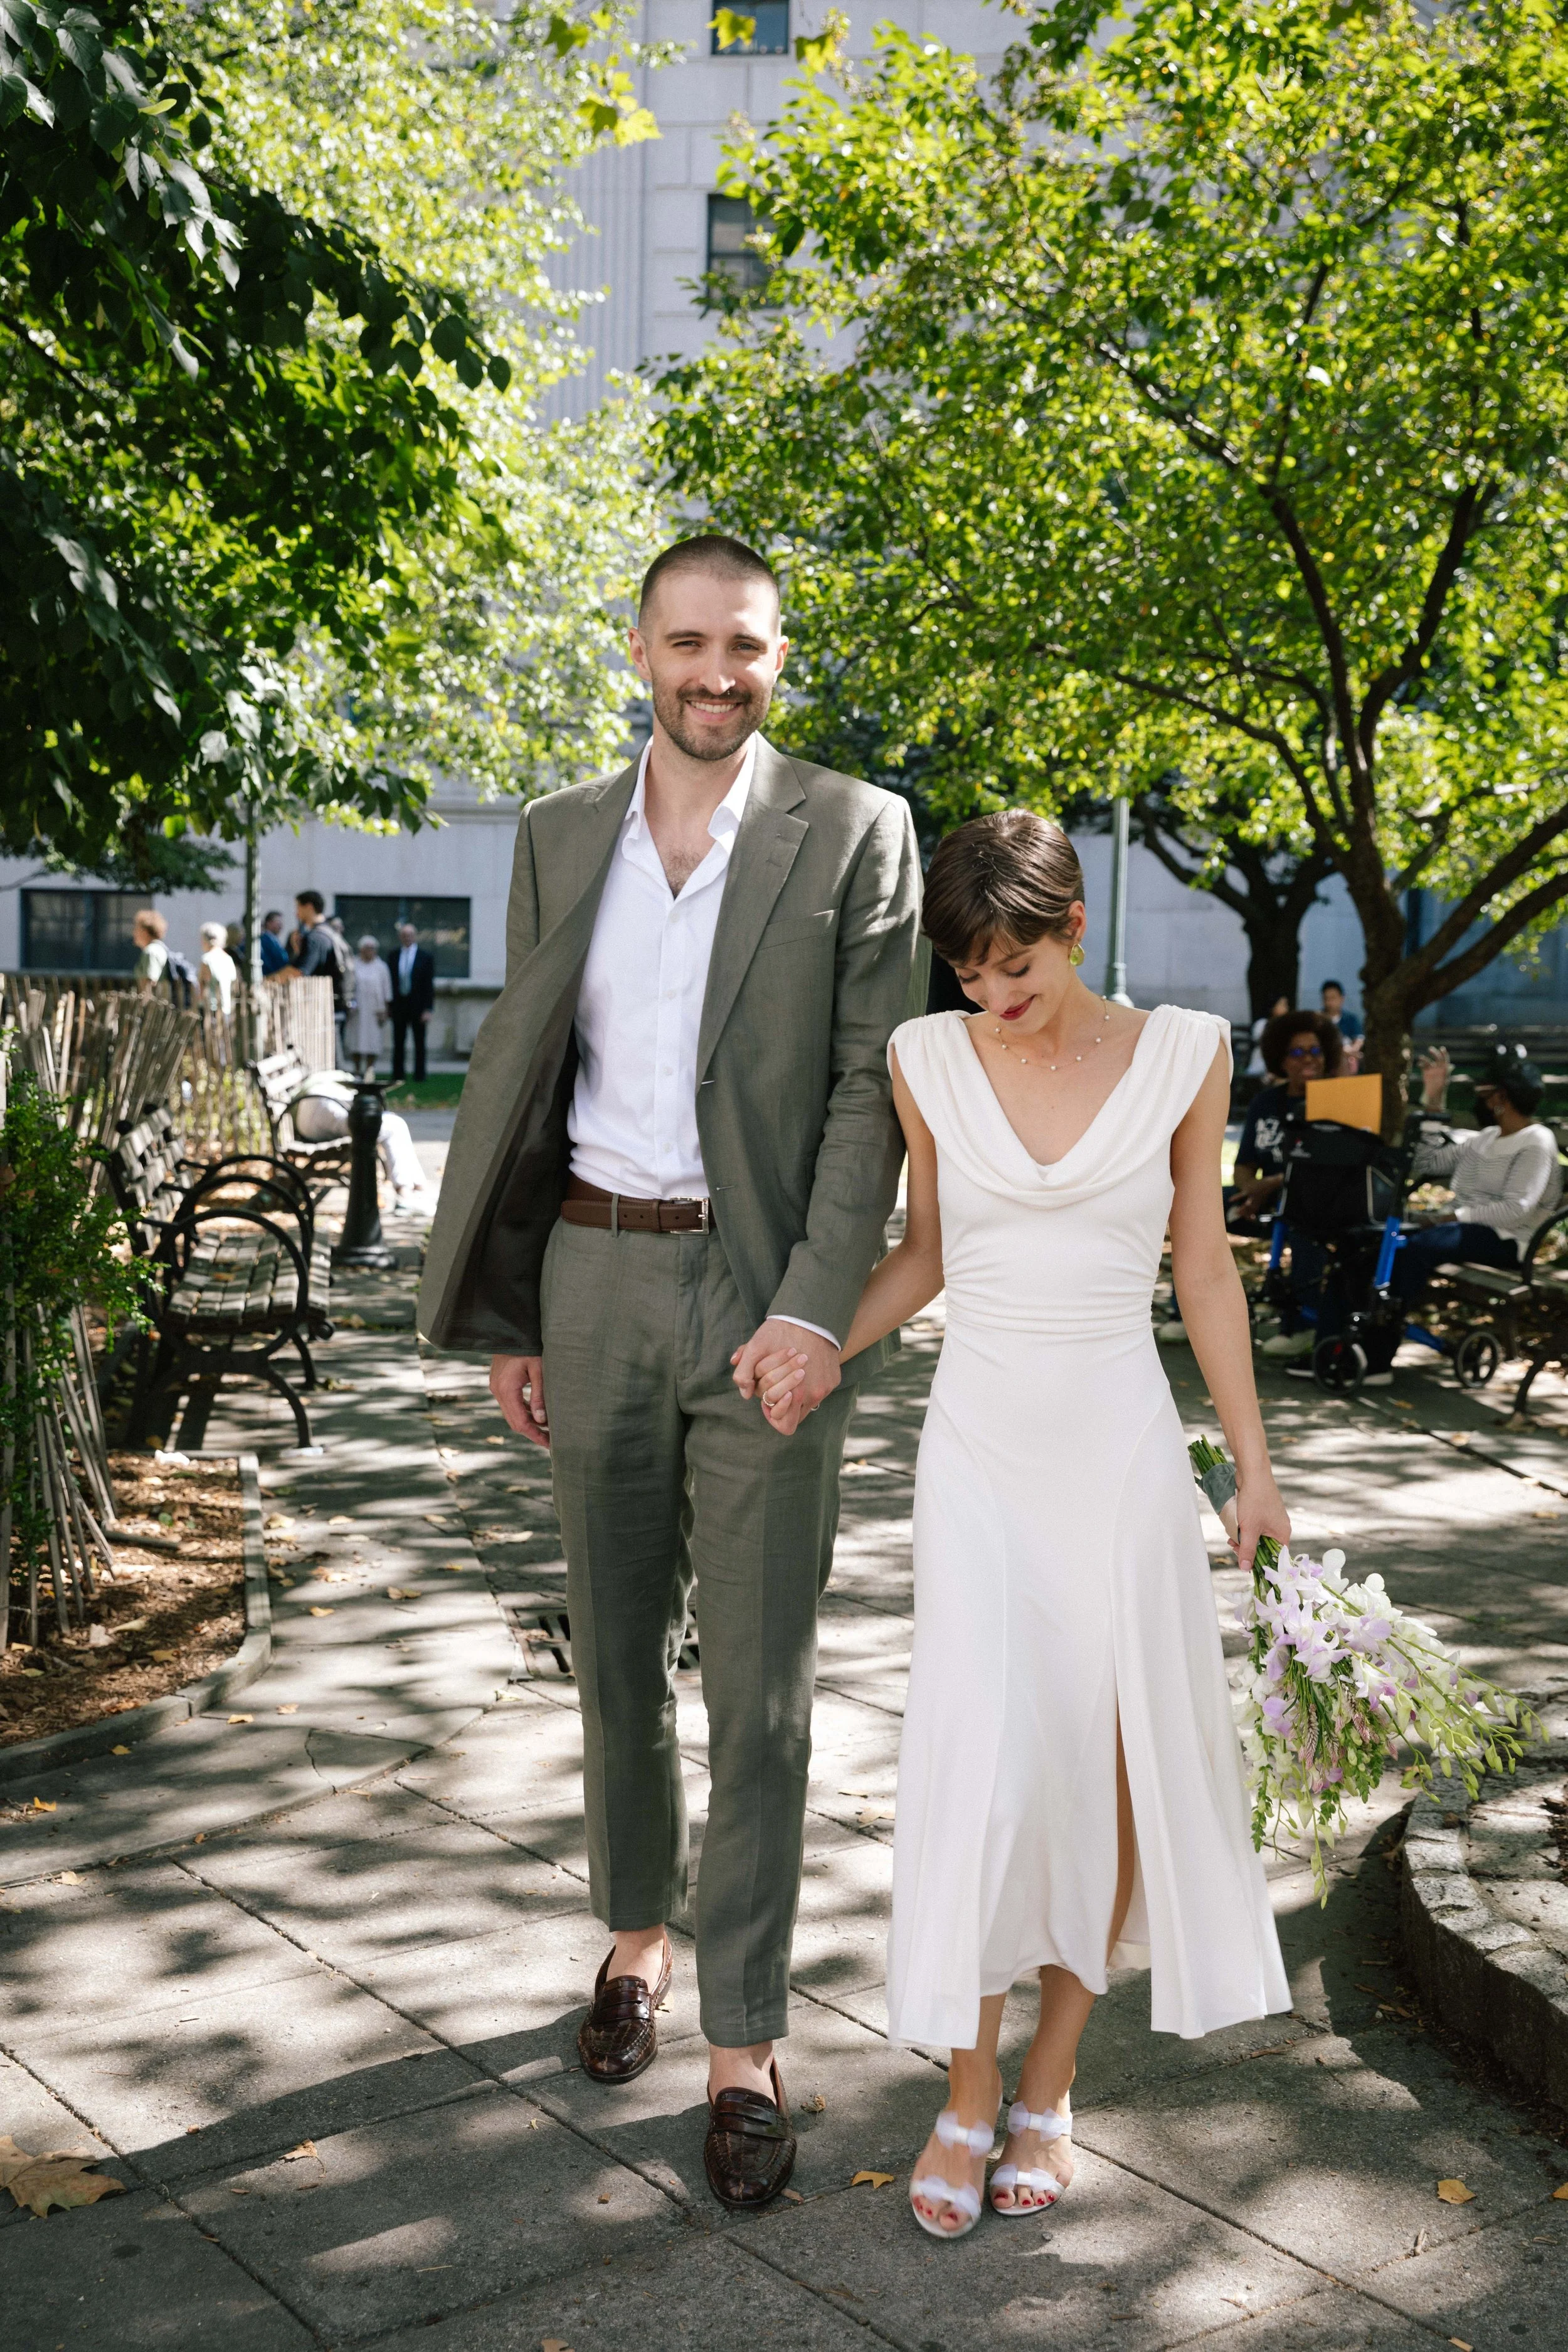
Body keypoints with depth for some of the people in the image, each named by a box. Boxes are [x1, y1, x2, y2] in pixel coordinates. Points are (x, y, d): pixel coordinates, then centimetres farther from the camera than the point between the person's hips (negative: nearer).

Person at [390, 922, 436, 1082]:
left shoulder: (426, 956, -1)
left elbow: (429, 984, -3)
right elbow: (391, 981, 9)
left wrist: (428, 1009, -10)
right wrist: (389, 1005, 3)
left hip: (418, 1006, -2)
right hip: (398, 1006, 2)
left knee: (420, 1044, 3)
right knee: (398, 1044, 5)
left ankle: (419, 1075, 9)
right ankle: (397, 1075, 10)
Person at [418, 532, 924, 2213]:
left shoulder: (854, 835, -1)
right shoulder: (558, 836, 9)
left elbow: (872, 1090, -6)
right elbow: (518, 1075, 11)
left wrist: (818, 1309, -16)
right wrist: (501, 1315, 8)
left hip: (767, 1297, -3)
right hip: (595, 1279, 4)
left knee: (758, 1687, 1)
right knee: (614, 1651, 16)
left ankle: (743, 2044, 14)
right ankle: (636, 1935, 37)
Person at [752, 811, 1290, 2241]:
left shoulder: (1182, 1055, -3)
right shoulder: (931, 1060, 0)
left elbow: (1204, 1267, 5)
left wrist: (1254, 1463, 6)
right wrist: (820, 1350, -5)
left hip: (1122, 1448, 0)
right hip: (979, 1442, 0)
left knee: (1111, 1765, 6)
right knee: (988, 1761, -8)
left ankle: (1051, 2084, 24)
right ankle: (969, 2094, 12)